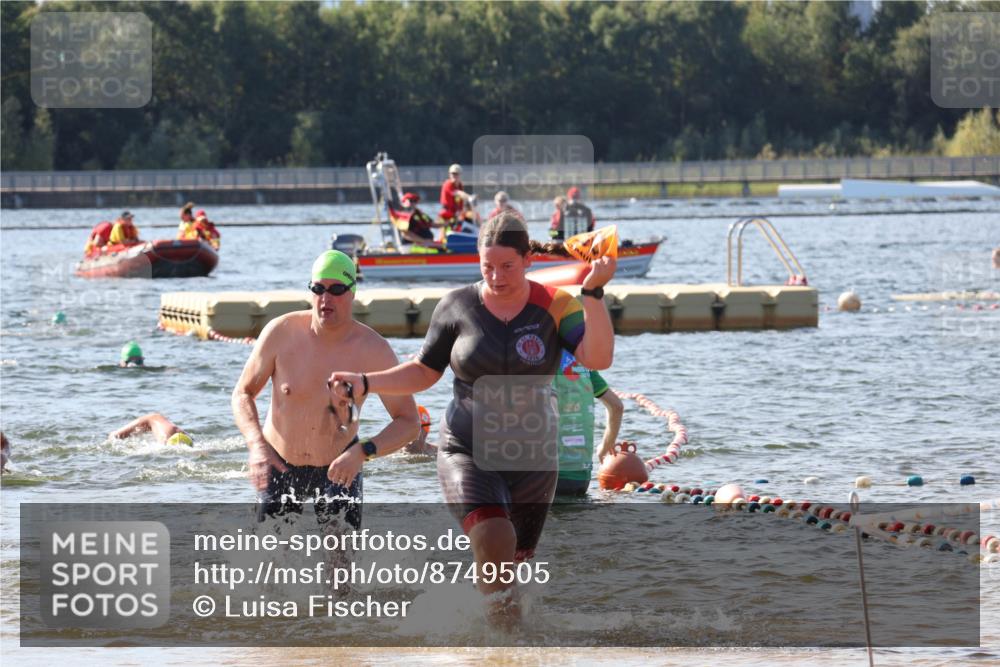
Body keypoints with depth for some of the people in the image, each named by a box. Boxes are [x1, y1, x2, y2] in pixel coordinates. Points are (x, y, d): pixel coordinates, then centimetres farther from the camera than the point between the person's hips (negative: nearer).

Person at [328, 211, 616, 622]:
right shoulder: (457, 307, -3)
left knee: (514, 560, 12)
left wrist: (593, 293, -28)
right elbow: (424, 372, 8)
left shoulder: (554, 305, -6)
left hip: (531, 459, 1)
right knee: (493, 538, -29)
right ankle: (496, 596, -3)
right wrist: (364, 383, -3)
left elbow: (598, 358, -19)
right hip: (466, 453, -1)